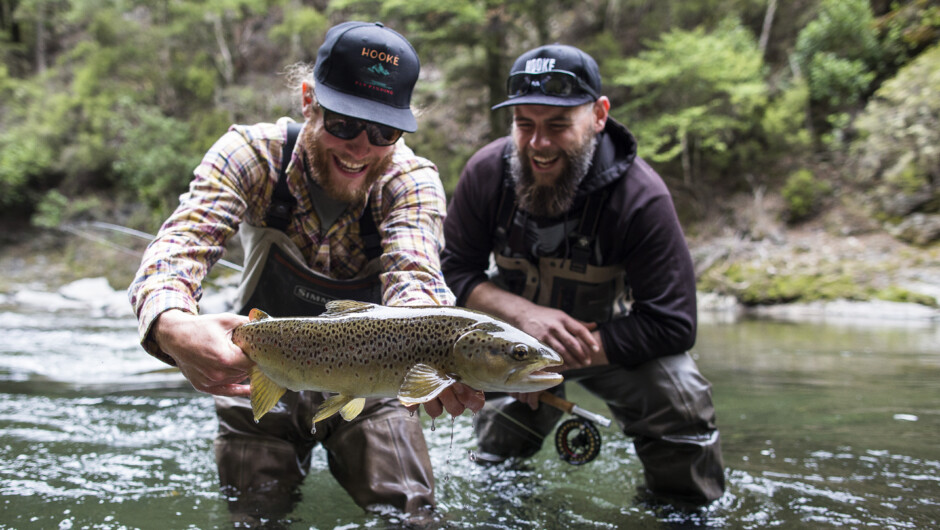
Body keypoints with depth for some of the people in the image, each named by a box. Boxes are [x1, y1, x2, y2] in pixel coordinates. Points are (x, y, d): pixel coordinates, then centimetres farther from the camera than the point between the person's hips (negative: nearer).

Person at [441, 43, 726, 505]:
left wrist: (571, 355, -32)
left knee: (681, 399, -28)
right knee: (494, 467, 6)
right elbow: (453, 271, -12)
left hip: (611, 343, -2)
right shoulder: (487, 172, -19)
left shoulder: (641, 196, -28)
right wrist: (525, 313, -31)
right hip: (517, 338, 3)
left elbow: (672, 324, -27)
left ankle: (682, 505, -2)